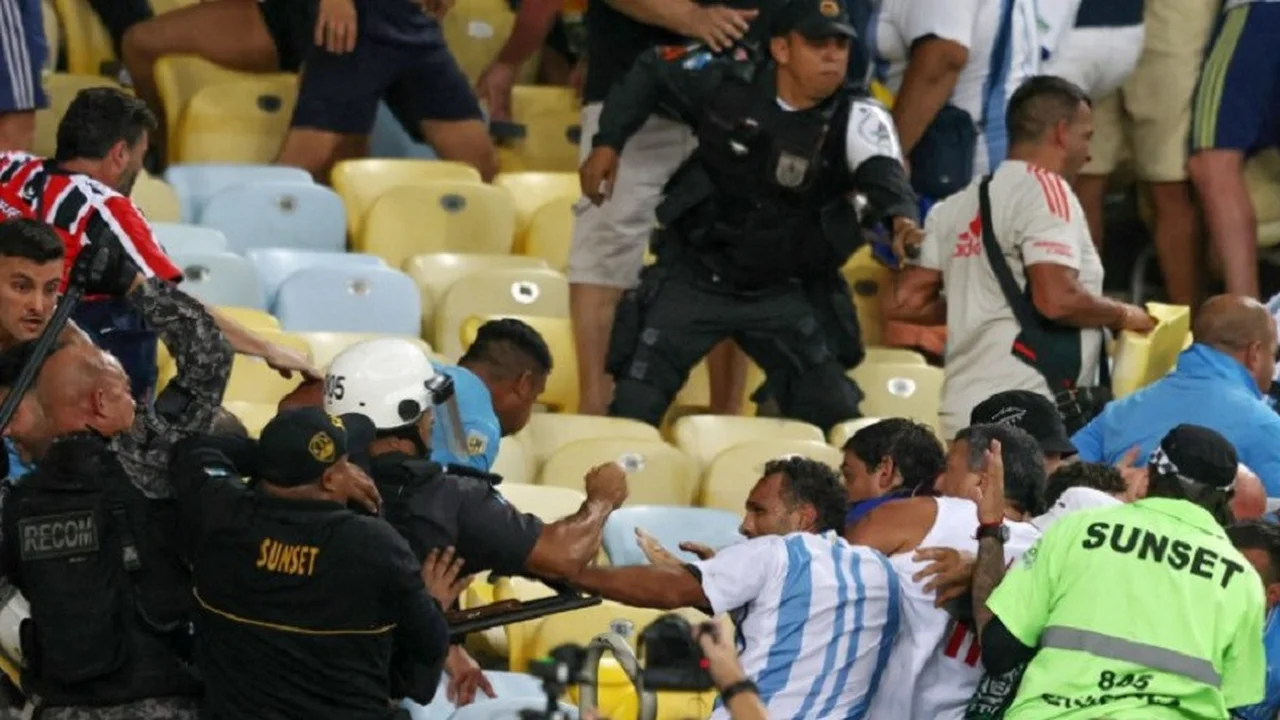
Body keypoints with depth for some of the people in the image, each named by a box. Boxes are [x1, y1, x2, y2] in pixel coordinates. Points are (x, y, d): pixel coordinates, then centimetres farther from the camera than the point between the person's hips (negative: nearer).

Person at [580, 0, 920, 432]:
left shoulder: (857, 120, -15)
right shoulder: (728, 80, -12)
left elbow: (883, 172, -35)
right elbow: (650, 73, 4)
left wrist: (902, 216, -56)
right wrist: (608, 144, -3)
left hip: (785, 293, 0)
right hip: (694, 277, 0)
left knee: (833, 412, 0)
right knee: (634, 408, -1)